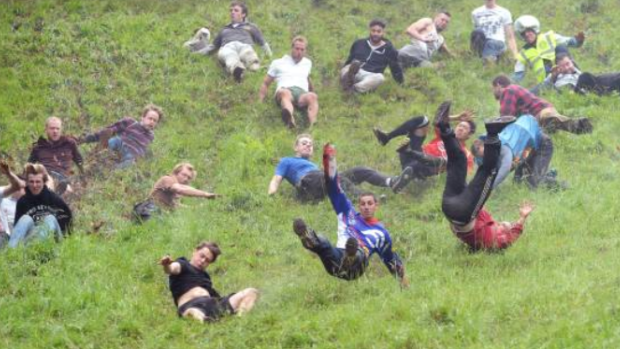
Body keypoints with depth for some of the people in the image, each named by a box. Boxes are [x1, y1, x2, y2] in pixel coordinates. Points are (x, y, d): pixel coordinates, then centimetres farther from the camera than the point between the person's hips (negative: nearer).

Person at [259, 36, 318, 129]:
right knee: (285, 93, -42)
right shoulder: (278, 63, 25)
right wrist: (260, 102, 10)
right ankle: (290, 119, -77)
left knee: (312, 96, -37)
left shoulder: (307, 63, 33)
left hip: (302, 93, 2)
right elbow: (265, 83, 24)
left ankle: (312, 124, -66)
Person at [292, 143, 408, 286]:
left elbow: (391, 258, 34)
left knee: (360, 252, -40)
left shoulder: (381, 232, 26)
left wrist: (402, 278, 26)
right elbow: (335, 191, 22)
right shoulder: (348, 215, 27)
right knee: (323, 243, -35)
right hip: (336, 260, 1)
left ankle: (351, 257, -76)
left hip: (357, 266, -1)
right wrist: (330, 162, 15)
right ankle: (310, 239, -70)